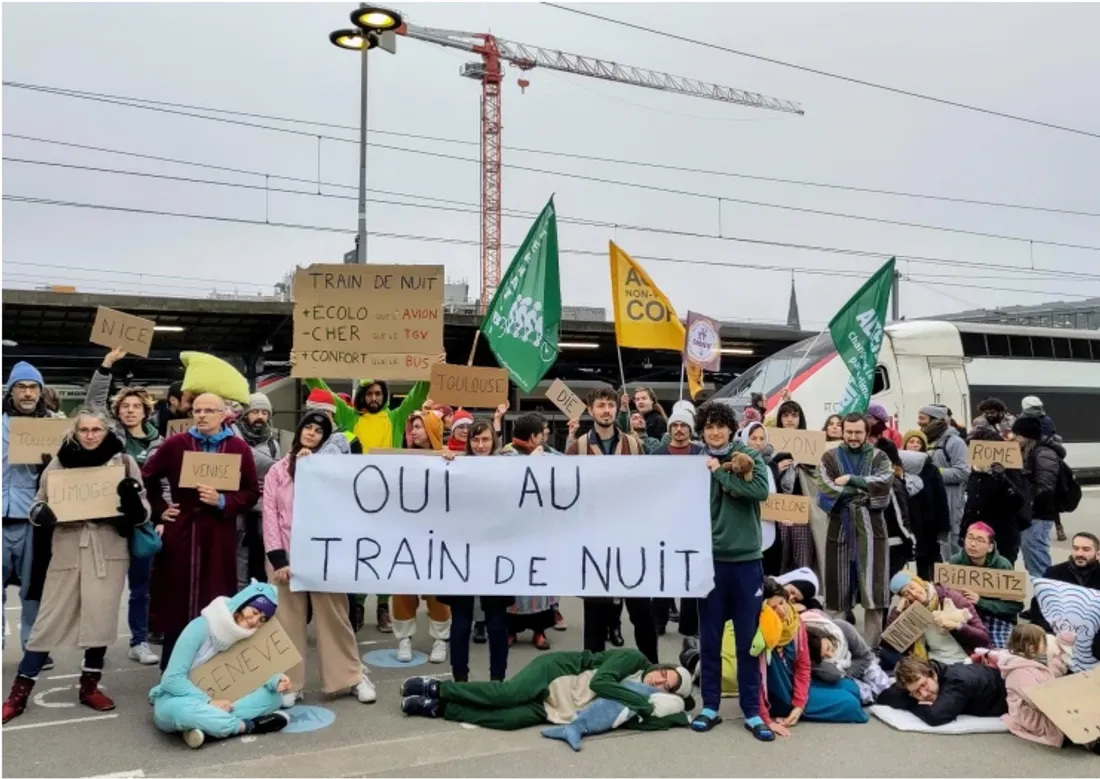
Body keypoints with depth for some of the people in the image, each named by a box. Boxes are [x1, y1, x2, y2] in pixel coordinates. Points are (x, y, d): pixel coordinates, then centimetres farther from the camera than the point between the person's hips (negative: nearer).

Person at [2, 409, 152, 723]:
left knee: (101, 619, 5)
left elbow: (142, 514, 2)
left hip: (108, 551, 0)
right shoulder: (60, 462, 3)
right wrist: (42, 514, -13)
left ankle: (89, 685, 23)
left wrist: (133, 500, -20)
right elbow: (39, 503, 10)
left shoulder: (124, 462, 1)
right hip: (66, 550, 0)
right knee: (49, 619, 5)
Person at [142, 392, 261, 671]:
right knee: (177, 600, 5)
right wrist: (159, 509, 7)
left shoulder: (239, 448, 1)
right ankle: (171, 669, 17)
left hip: (219, 536, 0)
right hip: (180, 532, 1)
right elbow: (147, 478, 15)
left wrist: (222, 501, -15)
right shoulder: (175, 444, 3)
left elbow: (252, 493, 0)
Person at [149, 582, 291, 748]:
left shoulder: (248, 638, -4)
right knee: (176, 708, -43)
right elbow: (173, 679, -23)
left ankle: (206, 725, -29)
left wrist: (275, 680, -25)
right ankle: (248, 726, -30)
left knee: (273, 696, -15)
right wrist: (209, 701, -26)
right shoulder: (201, 627, -21)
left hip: (215, 702, 5)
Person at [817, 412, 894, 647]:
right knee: (839, 587, 5)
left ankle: (872, 645, 6)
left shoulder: (879, 457, 9)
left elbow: (885, 482, -11)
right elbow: (827, 490, -9)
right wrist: (865, 491, -8)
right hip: (840, 526, 0)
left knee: (873, 587, -1)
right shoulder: (829, 457, 7)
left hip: (871, 527, 0)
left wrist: (851, 479, -12)